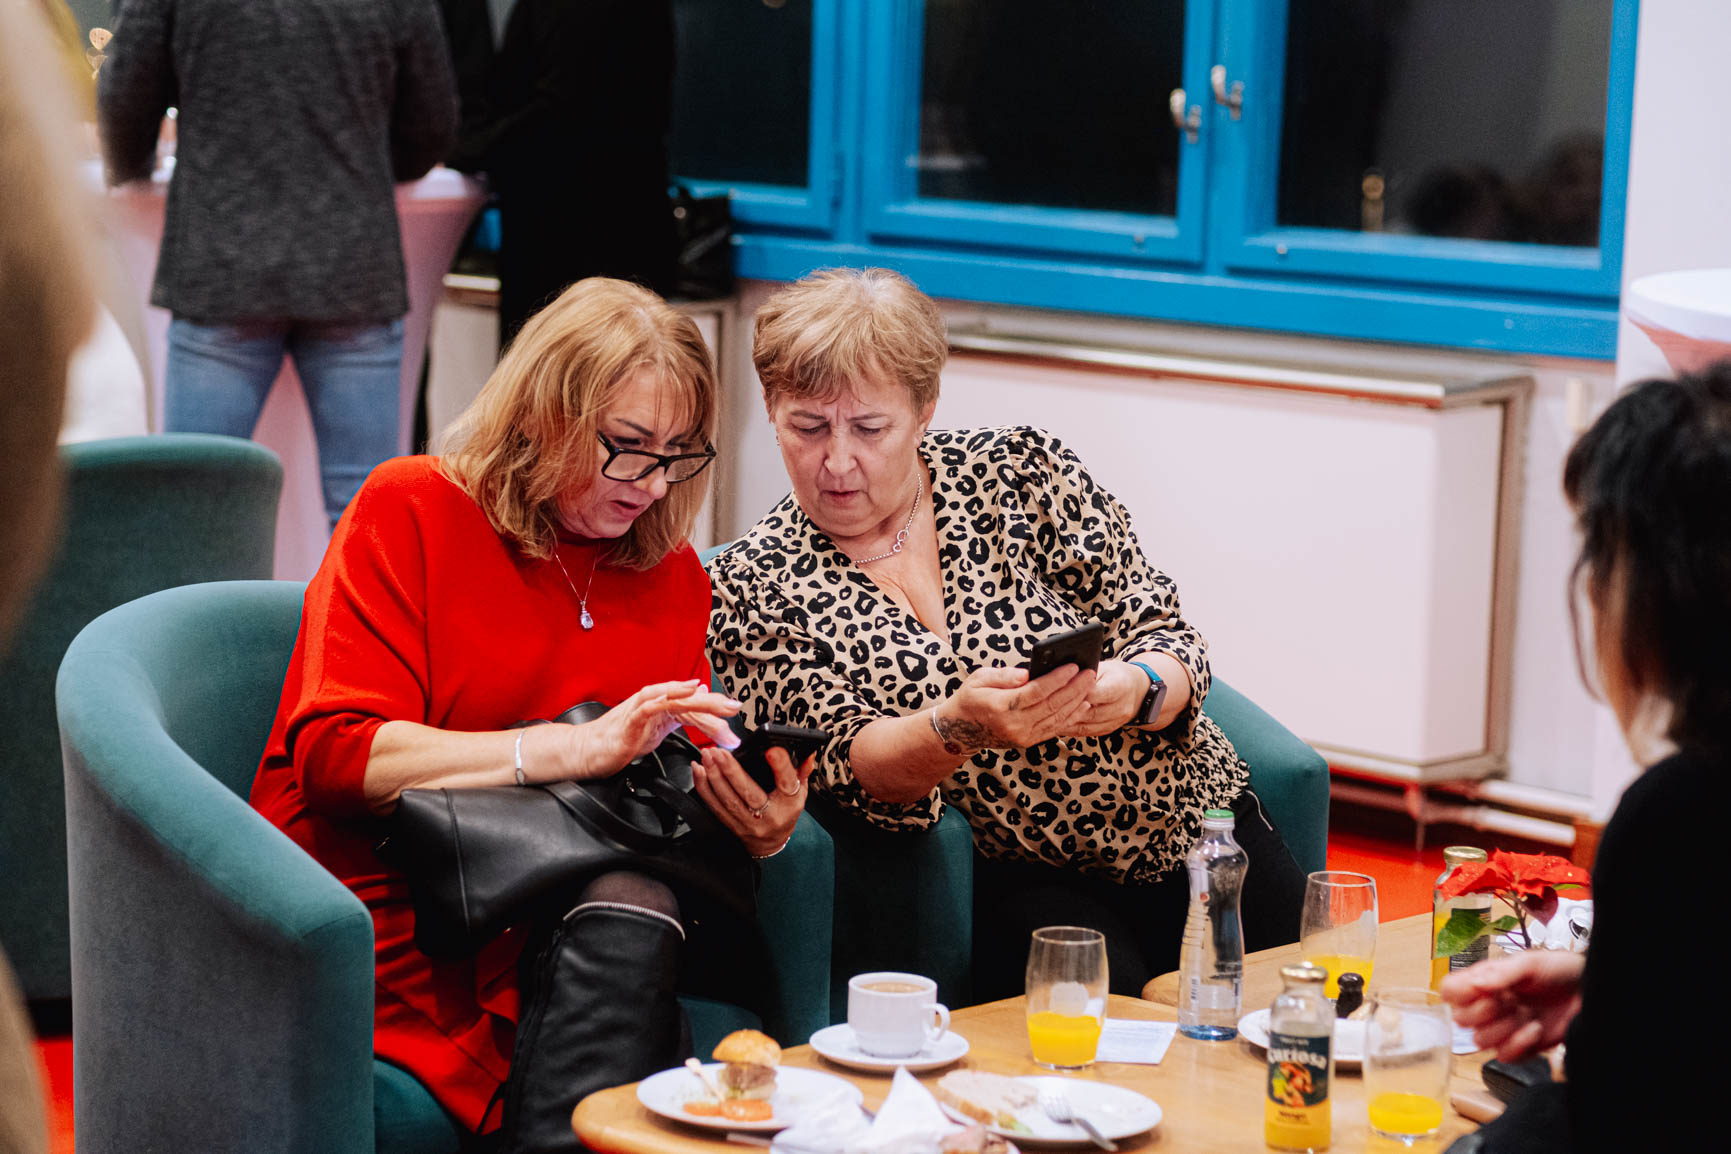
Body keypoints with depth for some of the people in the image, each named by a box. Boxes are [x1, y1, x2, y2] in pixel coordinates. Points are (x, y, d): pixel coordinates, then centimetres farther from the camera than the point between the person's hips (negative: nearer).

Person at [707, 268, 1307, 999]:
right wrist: (957, 727, -32)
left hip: (1194, 829, 3)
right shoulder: (753, 585, -1)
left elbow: (1165, 634, 1)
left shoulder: (1023, 473, 1)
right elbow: (845, 768, -11)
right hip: (1011, 887, -2)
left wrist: (1134, 689, -23)